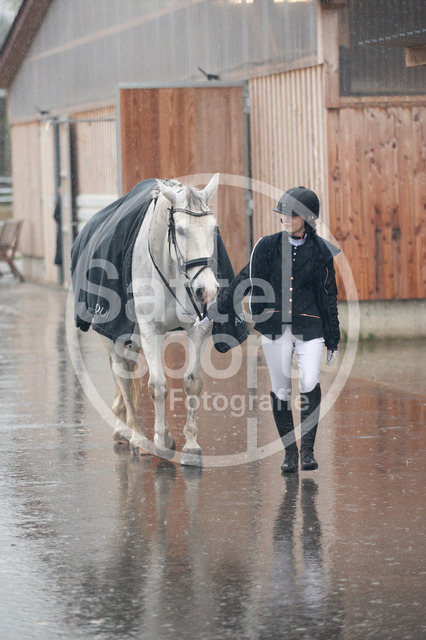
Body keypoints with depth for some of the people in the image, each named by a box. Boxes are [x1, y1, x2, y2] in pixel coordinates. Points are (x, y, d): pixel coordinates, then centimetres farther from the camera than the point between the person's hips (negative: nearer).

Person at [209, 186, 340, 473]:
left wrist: (333, 340, 10)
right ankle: (290, 453, 14)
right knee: (281, 392, 2)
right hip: (275, 327, 1)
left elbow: (329, 297, 9)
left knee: (310, 385, -18)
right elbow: (243, 282, 8)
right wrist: (214, 312, 6)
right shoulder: (268, 246, 4)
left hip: (309, 328, -1)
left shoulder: (321, 251, 3)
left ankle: (308, 449, -5)